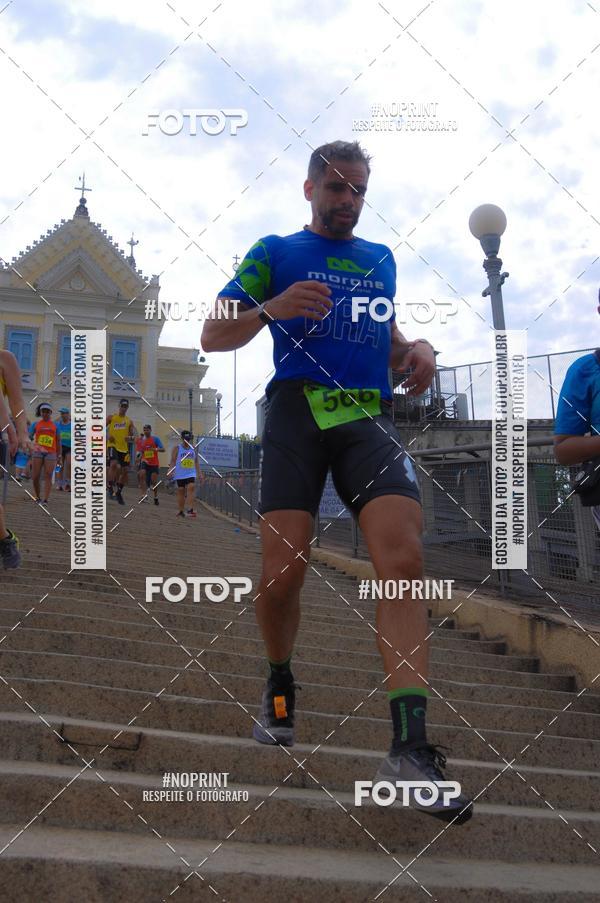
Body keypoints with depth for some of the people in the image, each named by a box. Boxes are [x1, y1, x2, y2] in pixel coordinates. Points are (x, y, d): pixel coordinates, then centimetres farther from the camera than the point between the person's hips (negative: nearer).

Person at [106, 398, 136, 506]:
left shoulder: (129, 421, 13)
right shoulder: (111, 417, 5)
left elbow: (134, 434, 8)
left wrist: (130, 437, -15)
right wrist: (107, 436, -14)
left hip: (124, 448, 4)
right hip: (113, 446, -4)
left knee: (125, 471, 3)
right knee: (113, 464, -28)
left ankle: (119, 492, 21)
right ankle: (110, 488, -18)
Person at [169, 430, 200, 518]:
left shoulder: (193, 448, 8)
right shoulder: (177, 448, -1)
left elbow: (196, 461, 13)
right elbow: (173, 460, -3)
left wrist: (199, 473, 8)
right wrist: (171, 471, -16)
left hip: (191, 474, 2)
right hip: (180, 474, -2)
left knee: (191, 488, -16)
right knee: (181, 492, 6)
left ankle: (190, 510, -21)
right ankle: (180, 511, 17)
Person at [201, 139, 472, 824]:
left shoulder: (380, 259, 23)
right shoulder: (275, 252, 11)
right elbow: (212, 337, 5)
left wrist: (416, 350, 11)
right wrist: (271, 309, -14)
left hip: (369, 417, 3)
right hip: (298, 413, -2)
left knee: (404, 558, -19)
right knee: (283, 569, -11)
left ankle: (409, 748, -23)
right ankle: (279, 689, 22)